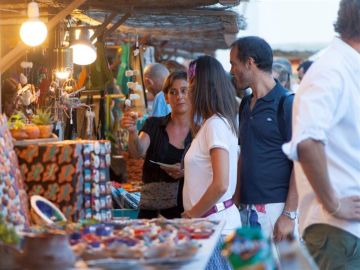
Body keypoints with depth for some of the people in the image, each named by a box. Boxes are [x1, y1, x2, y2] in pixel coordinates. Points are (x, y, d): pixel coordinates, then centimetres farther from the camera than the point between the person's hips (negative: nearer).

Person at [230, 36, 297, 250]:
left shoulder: (287, 104, -8)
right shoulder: (246, 105, 15)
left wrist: (289, 214, -16)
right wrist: (236, 200, 13)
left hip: (275, 208, -7)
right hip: (247, 209, 7)